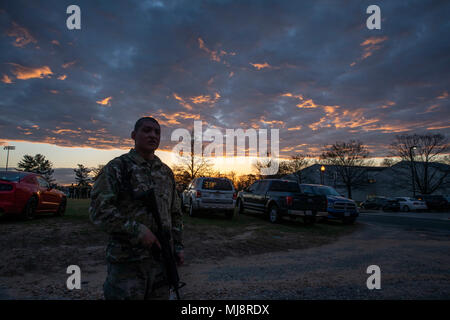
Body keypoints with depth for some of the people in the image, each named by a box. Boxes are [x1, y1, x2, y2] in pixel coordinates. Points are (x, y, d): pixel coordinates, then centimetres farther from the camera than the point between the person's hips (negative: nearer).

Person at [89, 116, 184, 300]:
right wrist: (137, 231, -20)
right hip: (127, 261, -5)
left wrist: (178, 246, 9)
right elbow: (98, 210, -14)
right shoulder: (116, 168, -5)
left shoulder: (166, 172, 11)